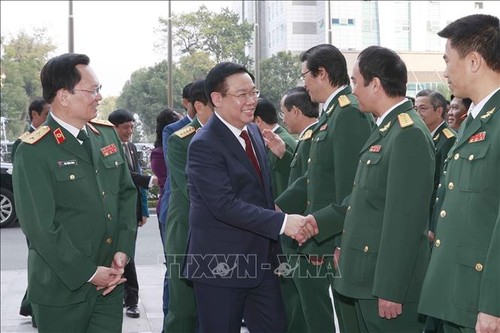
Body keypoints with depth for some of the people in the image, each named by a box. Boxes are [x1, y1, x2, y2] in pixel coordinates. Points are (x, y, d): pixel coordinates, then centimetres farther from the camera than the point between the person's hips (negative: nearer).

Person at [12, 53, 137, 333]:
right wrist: (87, 274, -14)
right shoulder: (34, 152, -13)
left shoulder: (108, 134, 7)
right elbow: (39, 226, -16)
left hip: (110, 283, 5)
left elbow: (127, 193, 11)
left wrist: (123, 250, -1)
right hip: (63, 290, -5)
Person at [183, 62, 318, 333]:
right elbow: (225, 205, -25)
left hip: (261, 261, 8)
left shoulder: (253, 131, 10)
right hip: (221, 266, -7)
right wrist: (283, 222, -26)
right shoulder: (204, 145, -16)